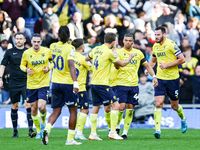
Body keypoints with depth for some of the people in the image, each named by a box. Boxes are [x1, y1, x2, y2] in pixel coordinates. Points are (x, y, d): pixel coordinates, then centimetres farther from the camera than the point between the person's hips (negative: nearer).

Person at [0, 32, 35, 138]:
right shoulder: (9, 52, 4)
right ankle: (15, 131, 16)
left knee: (28, 105, -13)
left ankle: (30, 130, -15)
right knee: (14, 106, 7)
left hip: (26, 83, -1)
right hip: (13, 83, 1)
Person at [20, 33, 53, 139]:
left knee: (41, 107, -17)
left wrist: (49, 68, -9)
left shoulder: (47, 51, -4)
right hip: (31, 84, 2)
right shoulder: (26, 53, -3)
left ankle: (43, 122, 17)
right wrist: (26, 69, -13)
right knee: (33, 108, 5)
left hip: (44, 83, -2)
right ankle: (38, 131, 23)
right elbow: (22, 65, 8)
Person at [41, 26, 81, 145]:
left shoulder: (53, 46, 5)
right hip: (68, 83, -5)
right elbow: (71, 65, -23)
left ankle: (47, 129, -18)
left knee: (56, 112, 9)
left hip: (55, 83, 5)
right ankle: (70, 139, 7)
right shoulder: (69, 48, -11)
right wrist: (75, 82, -27)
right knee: (73, 111, 8)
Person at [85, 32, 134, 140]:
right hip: (102, 84, -8)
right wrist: (129, 59, 17)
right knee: (115, 105, -4)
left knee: (95, 107, 12)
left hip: (94, 83, 8)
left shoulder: (96, 49, 9)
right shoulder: (109, 52, -12)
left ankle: (93, 133, 11)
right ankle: (112, 132, -8)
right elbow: (121, 64, -1)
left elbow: (87, 58, 27)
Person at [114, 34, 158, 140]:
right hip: (121, 84, -4)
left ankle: (125, 133, 7)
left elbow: (147, 65, 17)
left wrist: (154, 76, 7)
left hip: (134, 85, 4)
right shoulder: (119, 52, -2)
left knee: (130, 108, 1)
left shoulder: (138, 53, 10)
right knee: (121, 107, -12)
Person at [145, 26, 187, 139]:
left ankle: (183, 119, 41)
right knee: (158, 104, -13)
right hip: (160, 79, 4)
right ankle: (158, 129, -17)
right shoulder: (155, 46, 7)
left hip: (173, 79, -4)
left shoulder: (171, 44, -13)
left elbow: (182, 59, -14)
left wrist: (167, 65, -19)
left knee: (174, 106, 8)